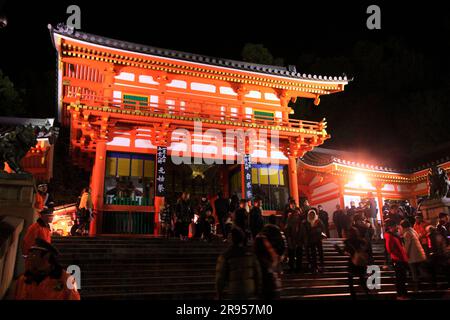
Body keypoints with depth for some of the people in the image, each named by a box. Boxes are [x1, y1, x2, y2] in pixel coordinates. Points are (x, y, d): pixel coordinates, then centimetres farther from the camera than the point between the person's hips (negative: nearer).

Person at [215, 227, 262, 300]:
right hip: (251, 294, 2)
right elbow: (258, 274, 1)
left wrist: (219, 295, 4)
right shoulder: (250, 253, 0)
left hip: (234, 294, -2)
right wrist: (259, 291, 10)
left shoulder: (225, 256, -9)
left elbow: (220, 277, -7)